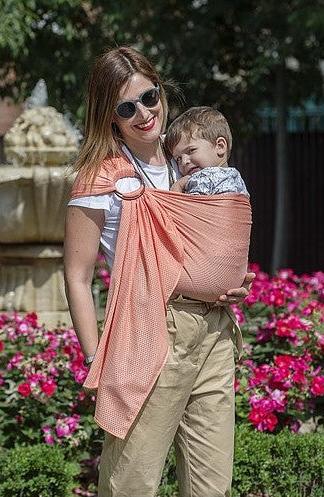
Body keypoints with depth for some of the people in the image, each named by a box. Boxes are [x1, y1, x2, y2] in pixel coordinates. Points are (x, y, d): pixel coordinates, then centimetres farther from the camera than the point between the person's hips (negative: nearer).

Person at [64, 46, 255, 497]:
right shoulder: (103, 177, -6)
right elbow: (77, 277, -8)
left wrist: (235, 285, 7)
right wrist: (99, 365, -13)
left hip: (213, 332, 6)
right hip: (151, 336, -6)